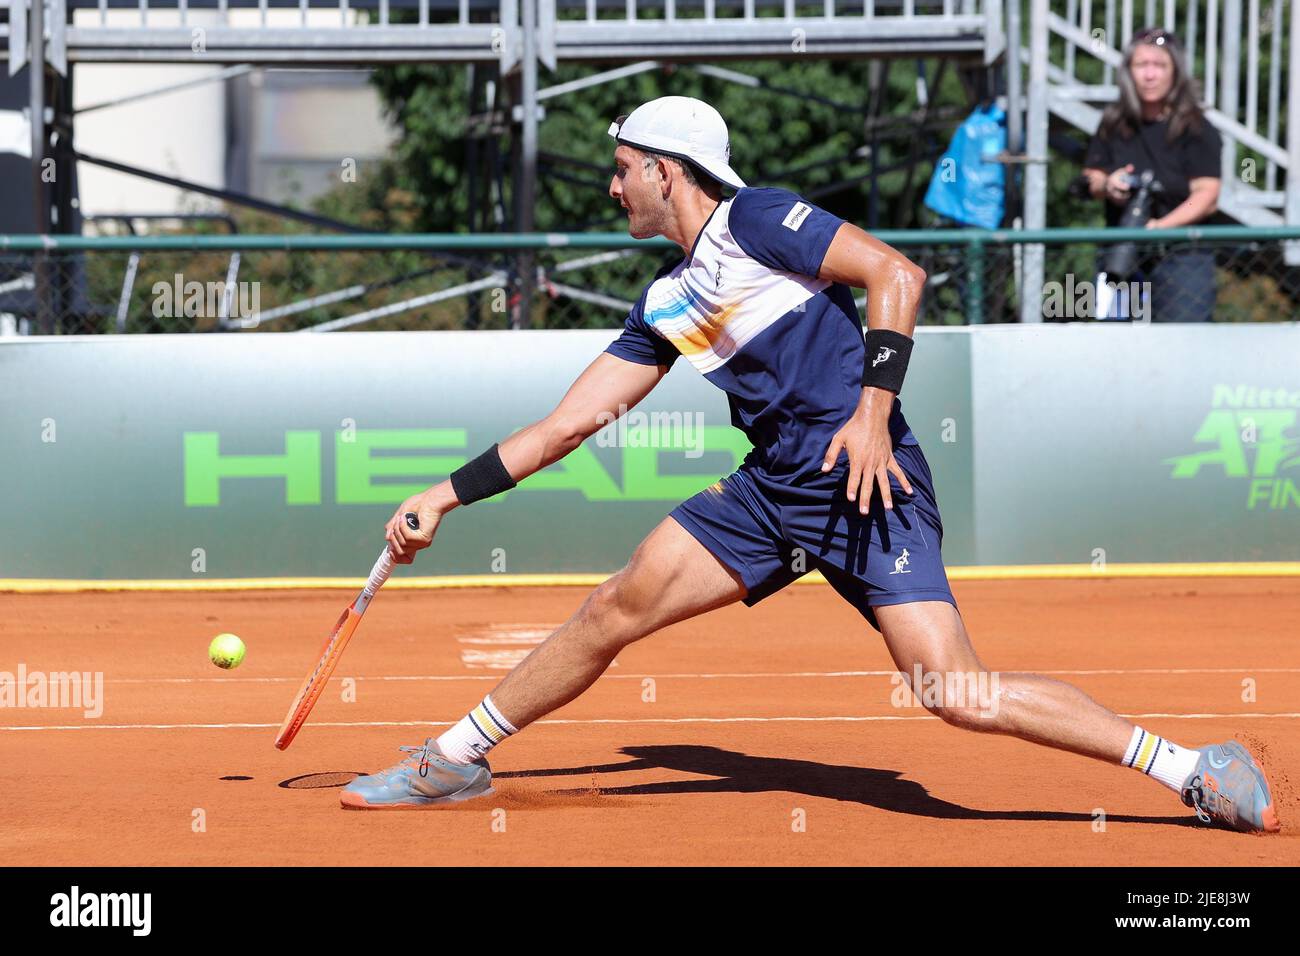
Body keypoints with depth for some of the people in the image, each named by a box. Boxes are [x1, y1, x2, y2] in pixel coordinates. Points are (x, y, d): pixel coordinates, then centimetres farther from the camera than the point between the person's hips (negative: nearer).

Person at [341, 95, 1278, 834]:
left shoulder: (755, 220, -6)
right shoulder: (666, 303, 17)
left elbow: (897, 273, -15)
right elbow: (570, 422, 21)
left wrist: (873, 407, -23)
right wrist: (446, 496, 18)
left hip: (869, 483, -8)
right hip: (771, 489, 8)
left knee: (955, 689, -20)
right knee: (616, 608, 2)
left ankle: (1191, 767, -16)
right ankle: (456, 760, 16)